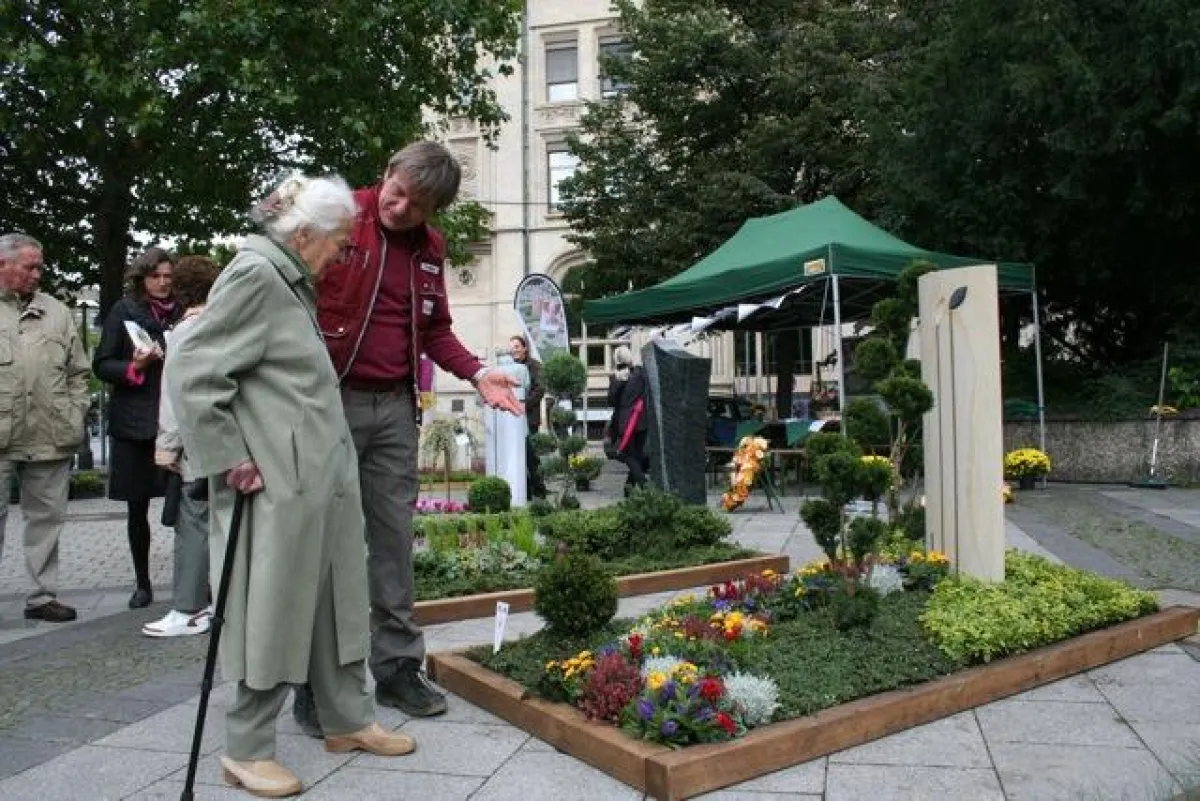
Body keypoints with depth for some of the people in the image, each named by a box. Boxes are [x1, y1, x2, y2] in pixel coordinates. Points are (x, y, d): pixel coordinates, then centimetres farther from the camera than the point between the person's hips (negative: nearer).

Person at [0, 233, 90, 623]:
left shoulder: (57, 313, 13)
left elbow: (78, 372, 15)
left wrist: (75, 416, 6)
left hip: (50, 439, 3)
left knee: (46, 517, 9)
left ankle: (42, 595, 19)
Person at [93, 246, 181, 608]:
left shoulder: (182, 312, 6)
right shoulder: (124, 311, 3)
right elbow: (102, 365, 2)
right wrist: (134, 367, -15)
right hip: (134, 422, 0)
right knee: (137, 508, 8)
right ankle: (142, 583, 22)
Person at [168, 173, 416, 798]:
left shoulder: (291, 280, 18)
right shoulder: (255, 274, -12)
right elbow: (191, 373, -16)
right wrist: (231, 460, -16)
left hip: (320, 478, 9)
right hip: (276, 484, -9)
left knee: (337, 601, 15)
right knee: (272, 612, 1)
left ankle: (348, 721, 28)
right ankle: (246, 750, 17)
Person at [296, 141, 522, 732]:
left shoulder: (429, 248, 13)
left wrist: (477, 374, 3)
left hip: (394, 406, 5)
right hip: (329, 398, -5)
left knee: (394, 537, 9)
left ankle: (398, 666, 20)